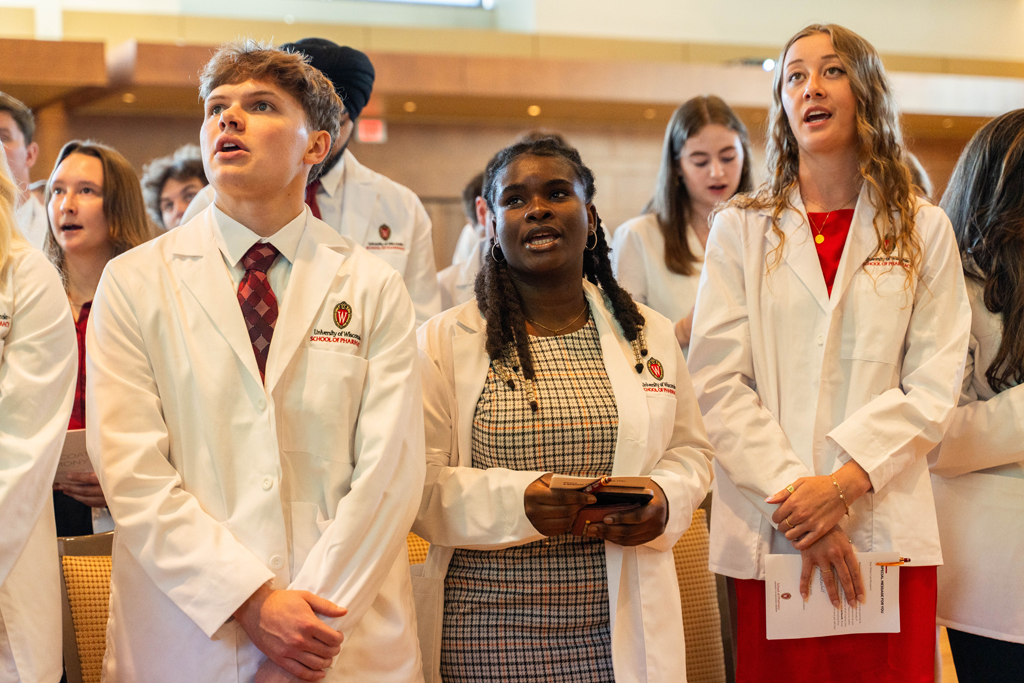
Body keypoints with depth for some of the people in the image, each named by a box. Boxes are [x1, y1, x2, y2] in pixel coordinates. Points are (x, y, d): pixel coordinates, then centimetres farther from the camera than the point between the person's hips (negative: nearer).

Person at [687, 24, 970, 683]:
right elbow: (717, 381, -1)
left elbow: (935, 382, 1)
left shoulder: (924, 230, 7)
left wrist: (847, 481, -12)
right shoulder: (740, 229, 7)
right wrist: (793, 490, -12)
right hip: (769, 531, 0)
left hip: (885, 525, 0)